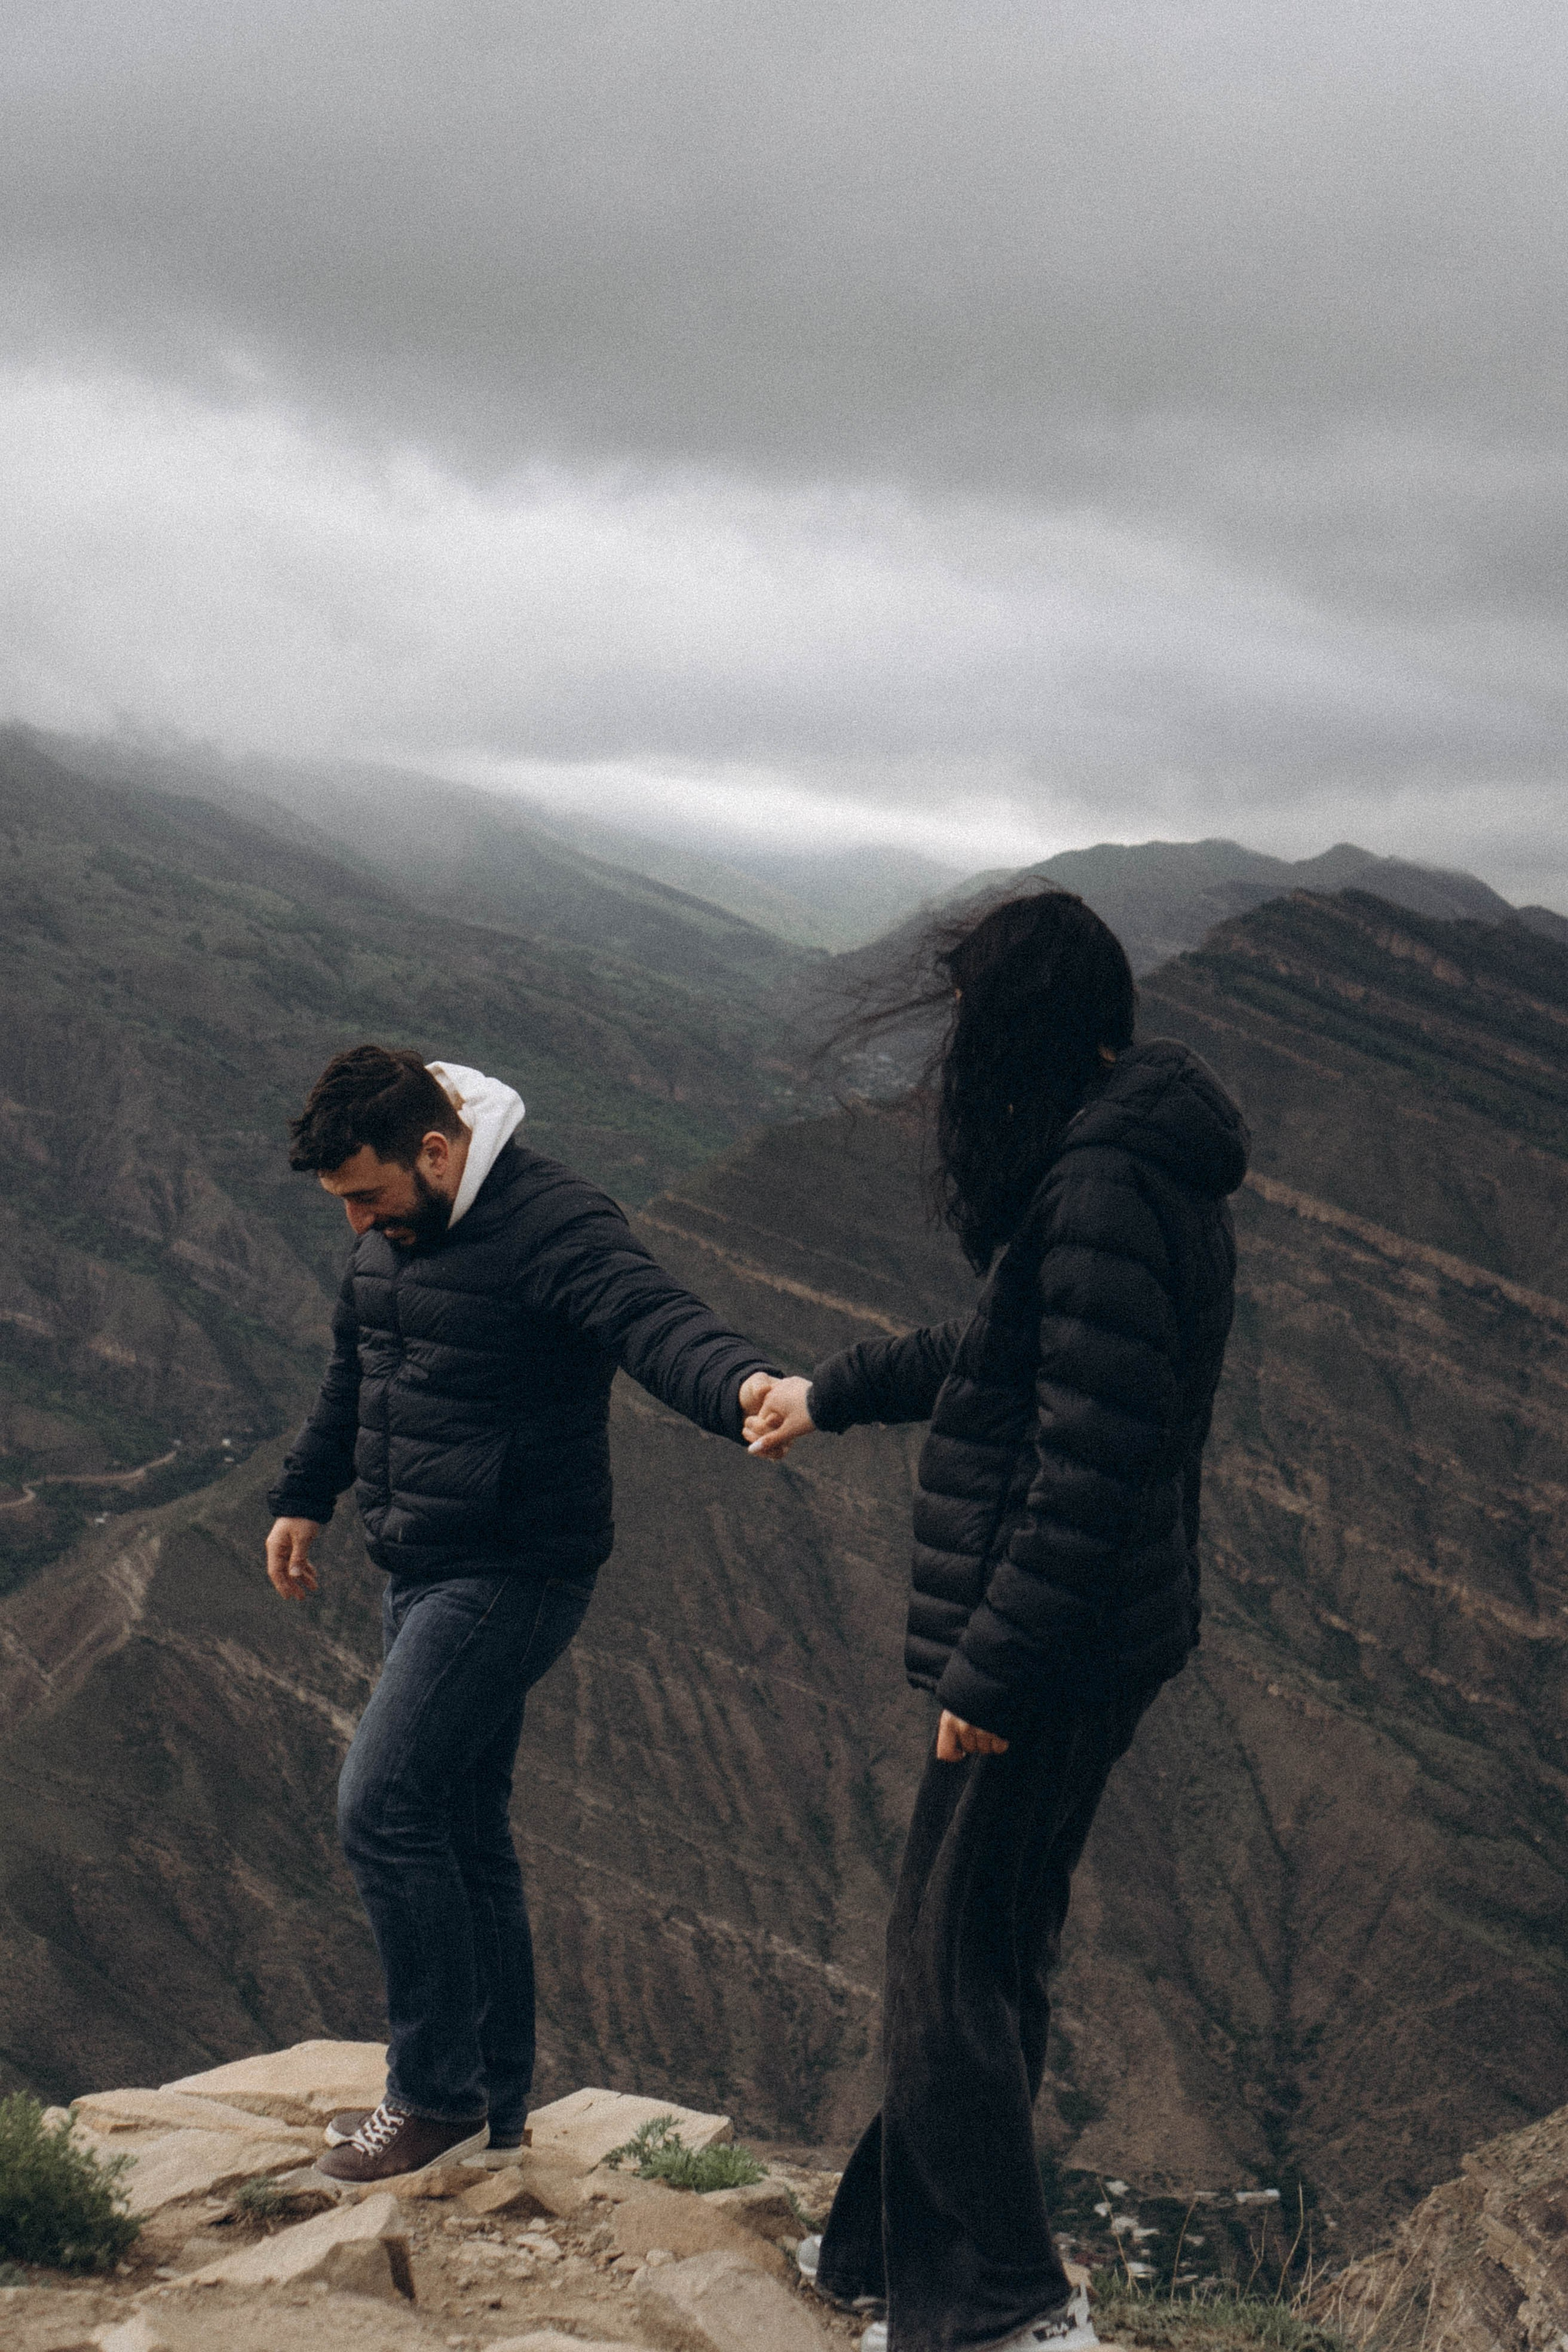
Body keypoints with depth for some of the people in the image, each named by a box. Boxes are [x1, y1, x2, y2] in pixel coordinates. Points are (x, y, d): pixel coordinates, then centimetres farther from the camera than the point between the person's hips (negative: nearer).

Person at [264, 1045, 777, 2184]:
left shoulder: (551, 1225, -19)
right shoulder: (391, 1233, 9)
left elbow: (654, 1321, -36)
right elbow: (355, 1373, 26)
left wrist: (742, 1382, -57)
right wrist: (305, 1497, 35)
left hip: (509, 1576, -9)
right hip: (424, 1572, 9)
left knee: (385, 1808, -13)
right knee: (462, 1827, 14)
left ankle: (439, 2095, 0)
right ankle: (494, 2106, 24)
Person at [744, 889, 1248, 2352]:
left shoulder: (1102, 1191, -22)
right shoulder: (1134, 1163, 12)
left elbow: (1093, 1455, -26)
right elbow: (1005, 1353, 27)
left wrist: (995, 1667, -23)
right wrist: (834, 1394, 37)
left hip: (1051, 1654, -10)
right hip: (1109, 1641, 10)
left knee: (950, 1969, 0)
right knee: (986, 1955, 19)